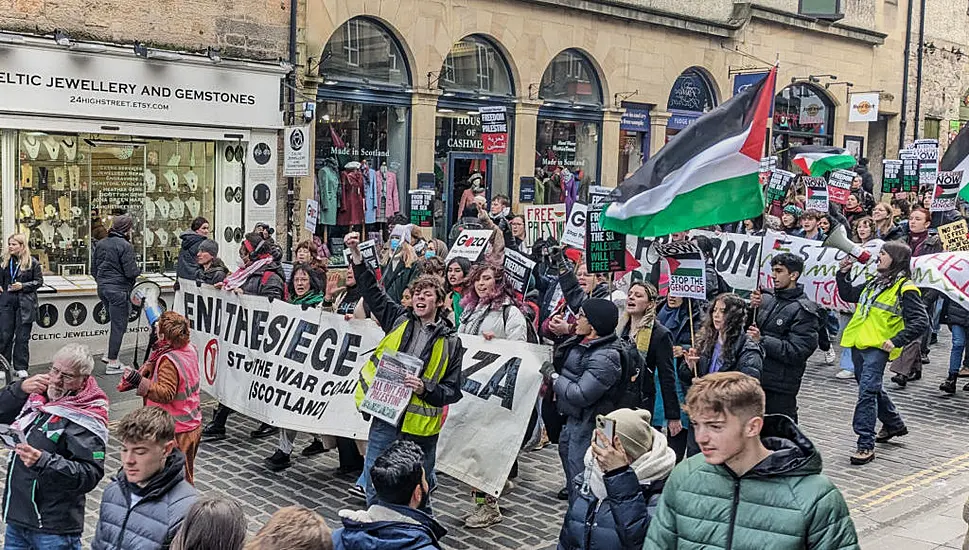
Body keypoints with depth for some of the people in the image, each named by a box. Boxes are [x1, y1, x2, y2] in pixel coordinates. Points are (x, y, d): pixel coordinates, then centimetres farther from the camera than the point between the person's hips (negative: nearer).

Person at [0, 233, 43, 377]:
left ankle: (21, 367, 13)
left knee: (22, 337, 4)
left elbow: (39, 281, -1)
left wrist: (23, 286, -12)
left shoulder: (32, 262, -2)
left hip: (25, 303, -3)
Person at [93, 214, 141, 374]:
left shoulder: (100, 243, 9)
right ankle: (112, 363, 5)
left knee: (117, 323, 22)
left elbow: (93, 269, 15)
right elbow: (131, 272, -17)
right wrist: (138, 269, 4)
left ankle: (109, 355, 23)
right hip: (118, 290, -8)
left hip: (102, 288, 8)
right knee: (119, 326, 1)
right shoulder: (125, 246, -16)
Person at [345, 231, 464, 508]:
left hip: (419, 424, -2)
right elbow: (372, 290, 7)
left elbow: (452, 390, -1)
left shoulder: (450, 342, -1)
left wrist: (424, 387, -18)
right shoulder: (400, 319, 7)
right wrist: (356, 254, -2)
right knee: (374, 484, 8)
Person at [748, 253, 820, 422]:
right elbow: (747, 328, 13)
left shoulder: (803, 311, -9)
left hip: (780, 387, -6)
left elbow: (797, 351, -17)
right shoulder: (767, 299, 8)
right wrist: (752, 308, -5)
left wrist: (762, 340, -20)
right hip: (754, 378, 6)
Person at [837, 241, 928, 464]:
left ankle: (866, 445, -14)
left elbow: (920, 321, -14)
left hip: (877, 347, -9)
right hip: (858, 343, 9)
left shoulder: (905, 289, -9)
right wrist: (843, 274, 15)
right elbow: (848, 295, 27)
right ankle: (894, 424, 44)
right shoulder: (875, 282, 16)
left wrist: (896, 341, -23)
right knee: (873, 389, 22)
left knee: (867, 391, -16)